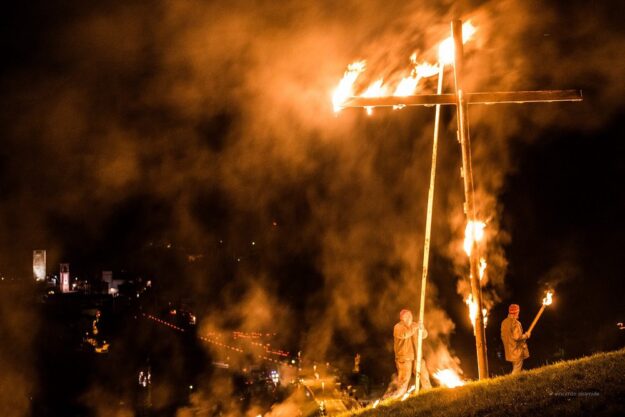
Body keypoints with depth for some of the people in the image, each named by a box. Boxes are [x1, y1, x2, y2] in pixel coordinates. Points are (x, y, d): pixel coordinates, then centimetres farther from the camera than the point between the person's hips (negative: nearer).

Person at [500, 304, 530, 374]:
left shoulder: (504, 322, 7)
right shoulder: (515, 323, -20)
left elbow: (503, 336, 13)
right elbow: (517, 337, -26)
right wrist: (526, 335, -9)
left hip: (509, 351, 9)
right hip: (517, 351, -9)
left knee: (515, 369, 18)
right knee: (517, 371, -2)